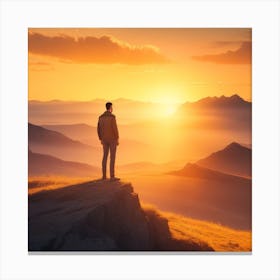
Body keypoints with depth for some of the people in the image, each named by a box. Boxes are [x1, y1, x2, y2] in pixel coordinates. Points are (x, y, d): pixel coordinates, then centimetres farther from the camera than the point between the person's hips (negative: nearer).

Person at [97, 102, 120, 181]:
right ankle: (112, 176, -4)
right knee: (112, 157, -3)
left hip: (105, 139, 6)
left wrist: (101, 139, 18)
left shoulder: (101, 117, 7)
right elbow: (115, 128, -18)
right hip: (112, 139, -6)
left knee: (105, 156, 12)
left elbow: (99, 129, 9)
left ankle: (104, 175, 12)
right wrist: (117, 139, -10)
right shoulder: (112, 116, -15)